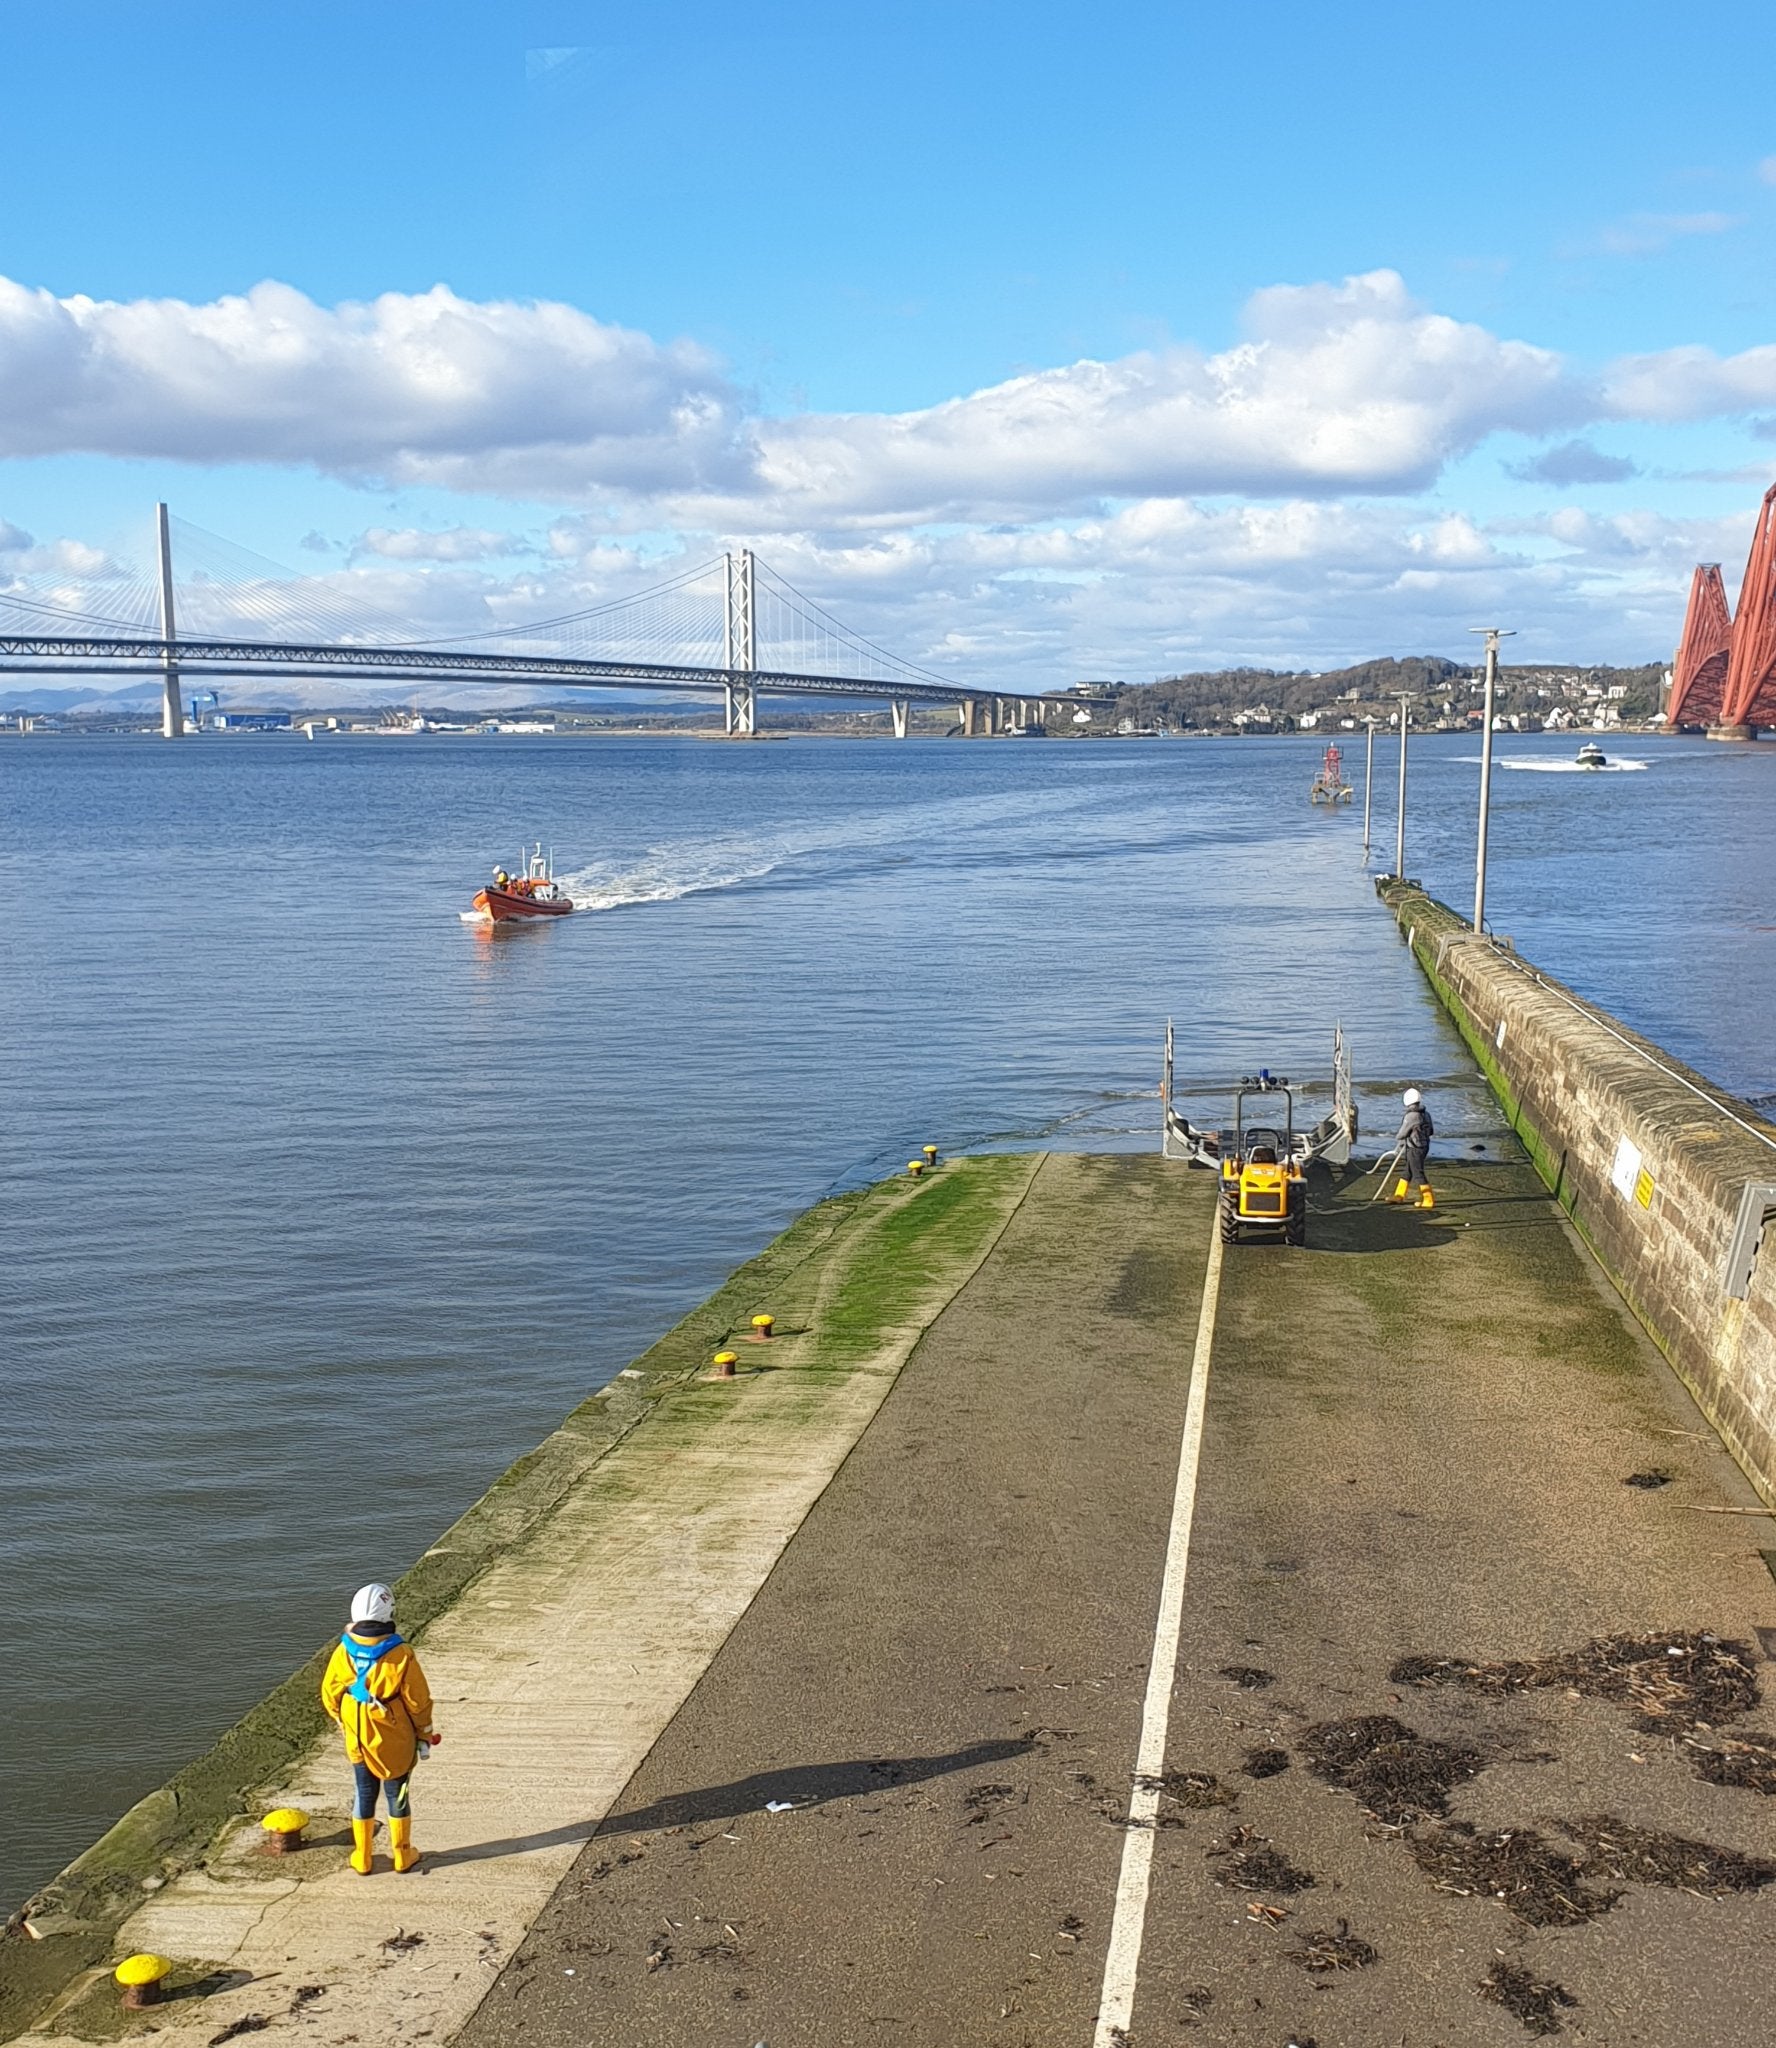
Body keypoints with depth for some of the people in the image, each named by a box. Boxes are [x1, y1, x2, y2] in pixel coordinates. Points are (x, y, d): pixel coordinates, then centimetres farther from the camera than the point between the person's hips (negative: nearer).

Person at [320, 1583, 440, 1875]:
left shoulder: (344, 1652, -12)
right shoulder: (400, 1655, -22)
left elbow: (330, 1695, 1)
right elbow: (418, 1700, -13)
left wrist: (343, 1721, 20)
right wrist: (425, 1735, 2)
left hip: (358, 1739, 3)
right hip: (395, 1741, -2)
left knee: (365, 1794, 17)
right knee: (397, 1795, 14)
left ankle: (362, 1859, 26)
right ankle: (401, 1855, 26)